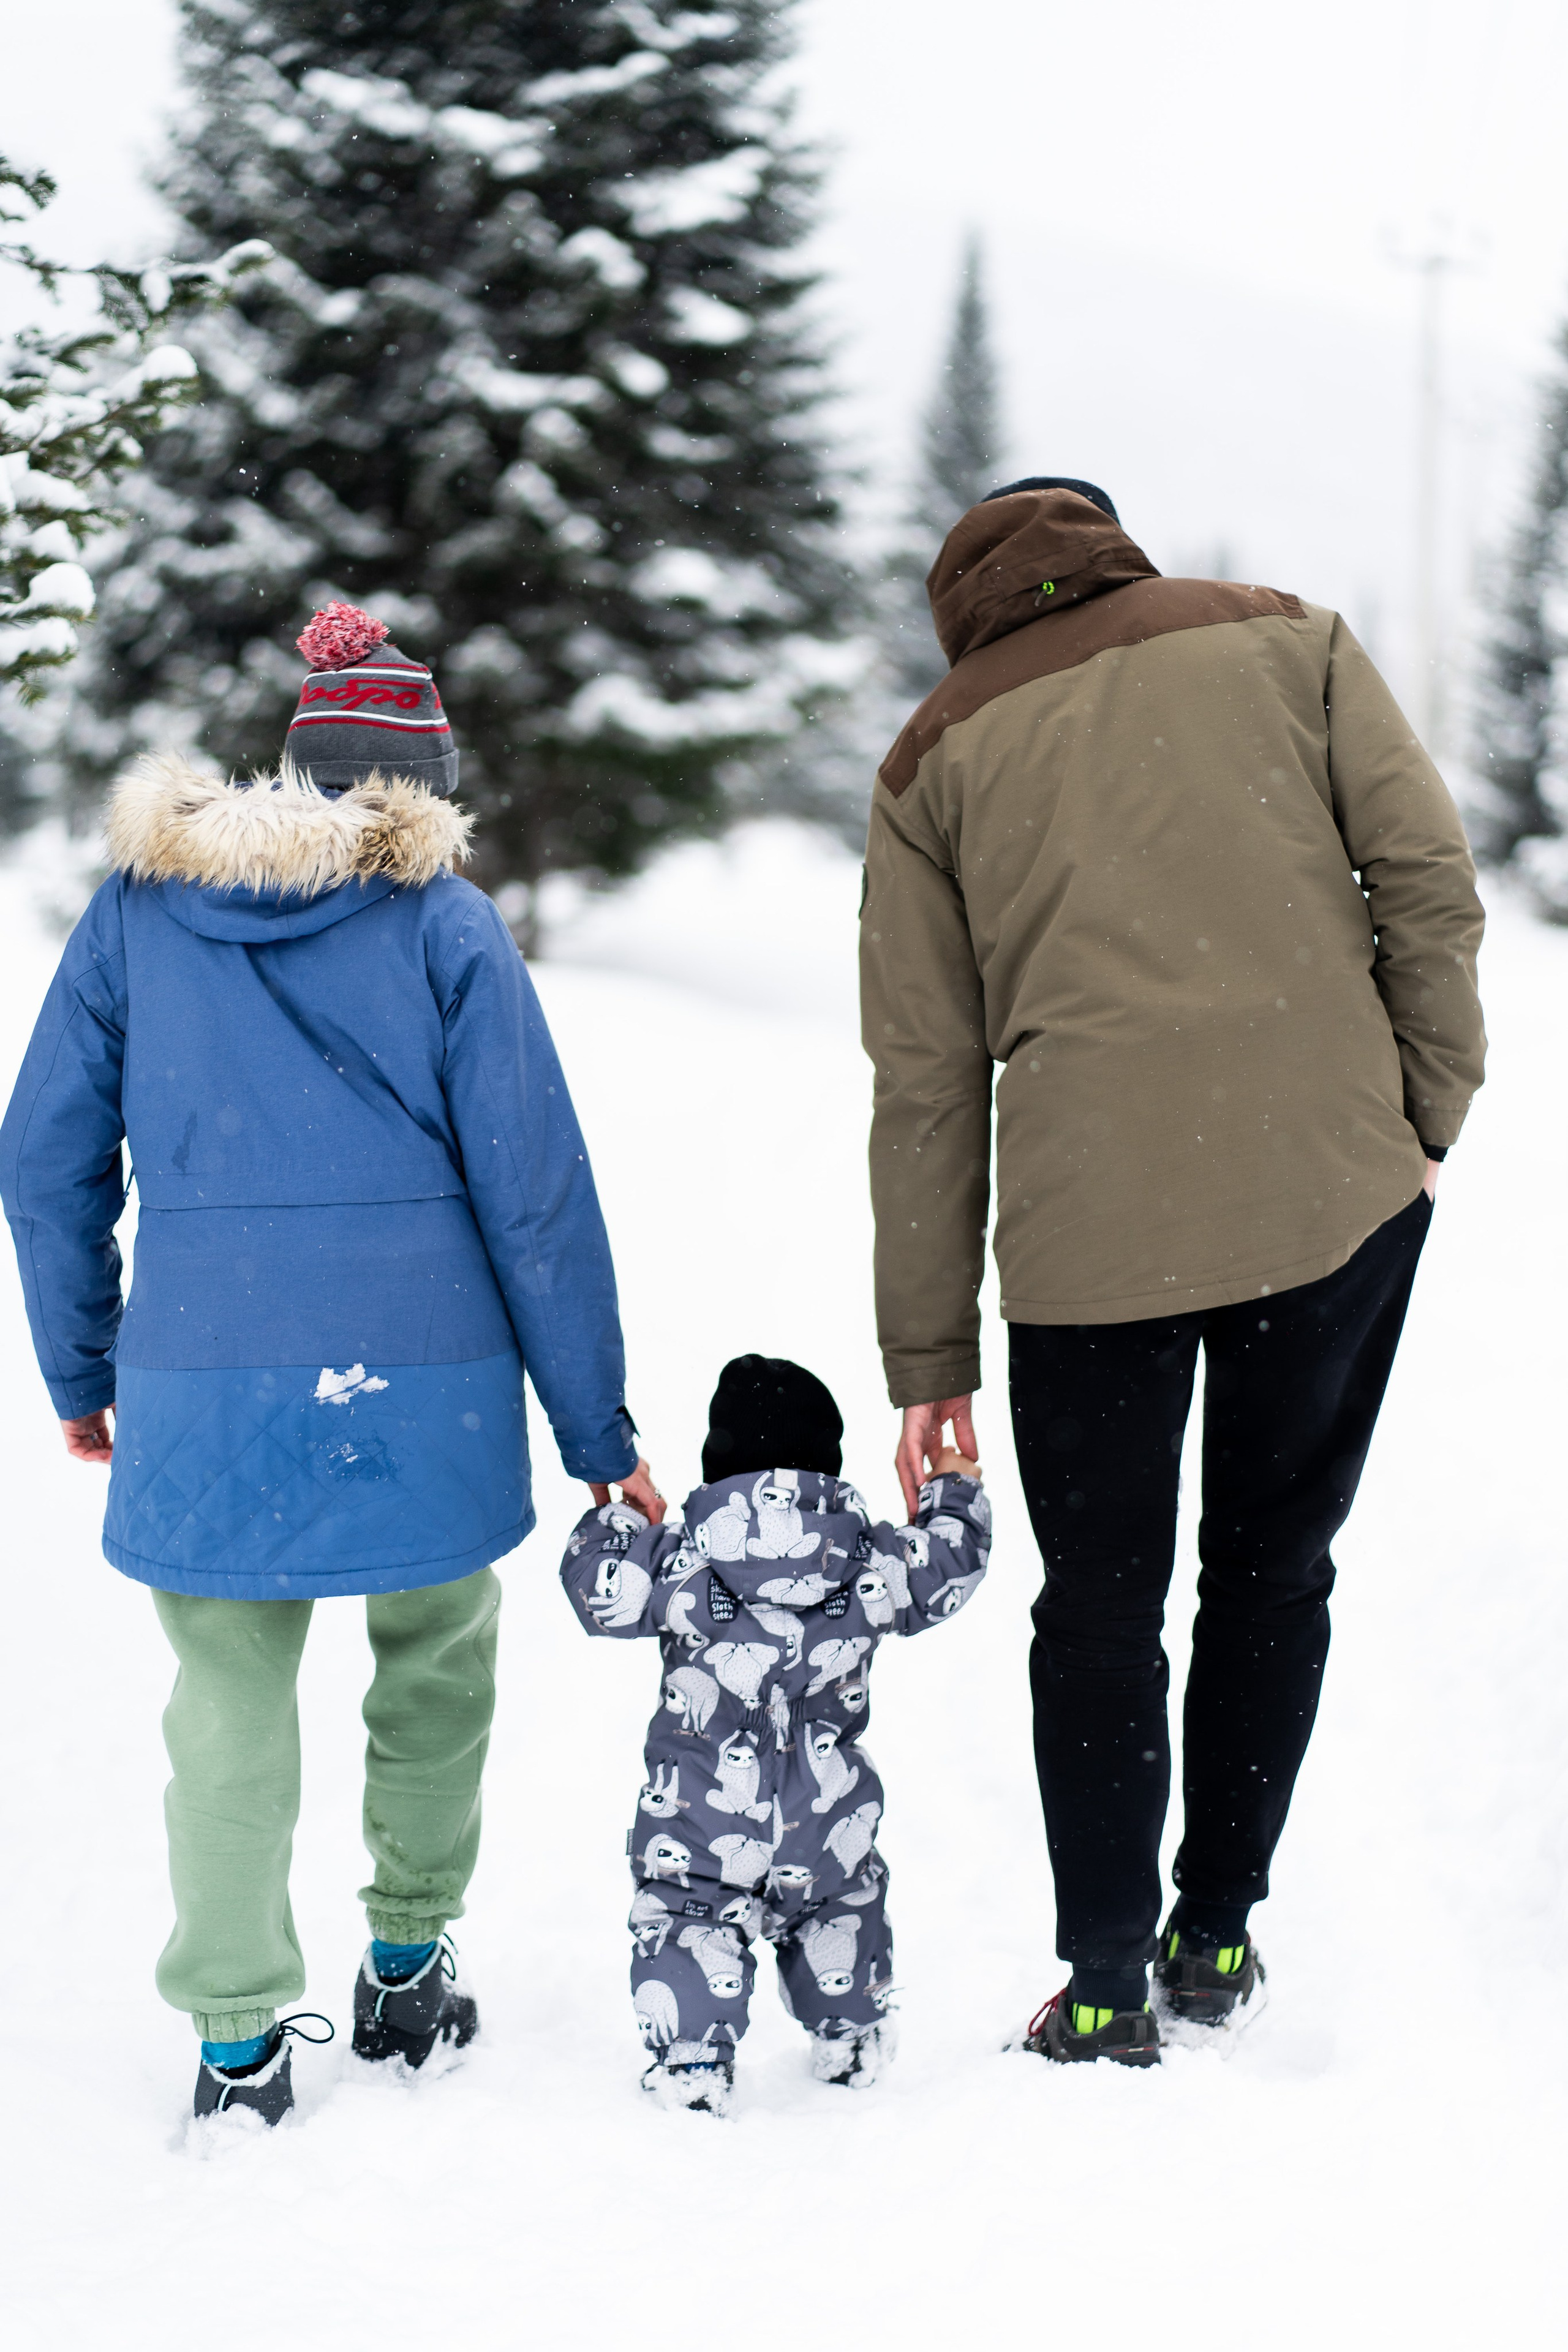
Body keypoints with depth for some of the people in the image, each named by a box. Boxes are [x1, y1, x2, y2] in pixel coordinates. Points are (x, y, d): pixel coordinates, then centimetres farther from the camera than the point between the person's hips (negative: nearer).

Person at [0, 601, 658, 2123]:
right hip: (421, 1383, -1)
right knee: (435, 1659, 20)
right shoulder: (446, 924, 0)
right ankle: (406, 1970, 29)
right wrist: (597, 1431, 4)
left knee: (230, 1699, 11)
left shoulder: (136, 909, 8)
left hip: (201, 1384, 1)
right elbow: (536, 1195, -2)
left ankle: (238, 2040, 13)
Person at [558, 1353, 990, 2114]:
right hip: (827, 1820, 3)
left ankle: (691, 2062, 1)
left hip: (705, 1817, -3)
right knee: (842, 1908, 25)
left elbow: (599, 1586, -5)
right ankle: (852, 2039, 36)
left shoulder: (680, 1560, -13)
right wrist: (955, 1493, 26)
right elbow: (948, 1568, 8)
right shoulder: (869, 1561, -6)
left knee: (689, 1918, 9)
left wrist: (619, 1519, 14)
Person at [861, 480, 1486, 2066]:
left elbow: (925, 1082, 8)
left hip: (1089, 1224, -1)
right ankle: (1217, 1939, 23)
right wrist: (1426, 1117, 9)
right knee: (1272, 1566, 16)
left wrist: (929, 1357, 11)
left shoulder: (938, 756, 11)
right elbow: (1427, 876, 1)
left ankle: (1107, 1986, 11)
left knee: (1101, 1601, 11)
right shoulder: (1283, 638, 12)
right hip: (1335, 1186, 1)